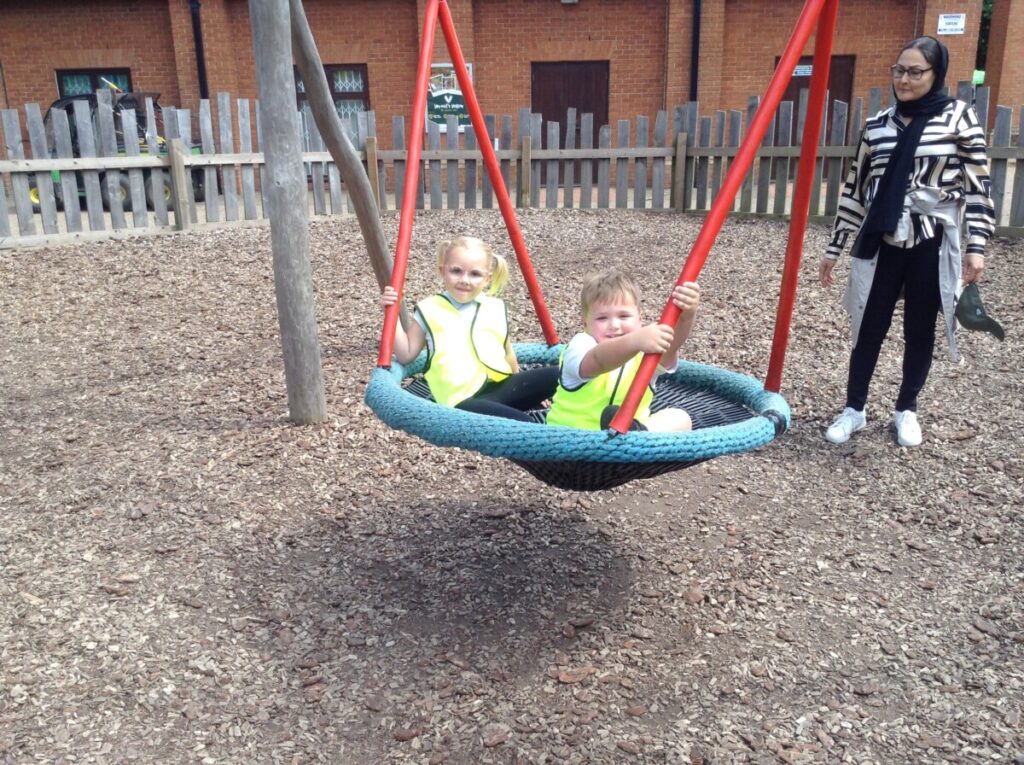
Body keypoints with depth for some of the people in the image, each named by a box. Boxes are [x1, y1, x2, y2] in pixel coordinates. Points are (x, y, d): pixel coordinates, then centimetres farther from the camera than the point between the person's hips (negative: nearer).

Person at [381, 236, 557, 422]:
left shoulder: (496, 308, 14)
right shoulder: (429, 310, 5)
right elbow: (406, 355, 8)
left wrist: (528, 390, 31)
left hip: (500, 386, 6)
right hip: (463, 401, -5)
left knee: (555, 376, -16)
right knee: (519, 423, -31)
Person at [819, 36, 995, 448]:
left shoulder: (959, 117, -1)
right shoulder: (877, 125, 7)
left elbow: (978, 185, -2)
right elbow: (856, 189, 10)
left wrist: (976, 245, -9)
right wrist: (834, 247, 10)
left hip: (933, 244, -2)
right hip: (882, 242, 2)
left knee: (920, 330, 9)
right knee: (869, 327, 5)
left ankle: (907, 410, 26)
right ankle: (854, 409, 20)